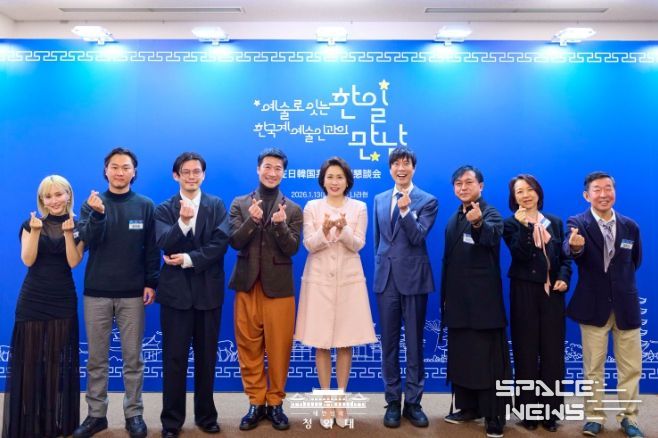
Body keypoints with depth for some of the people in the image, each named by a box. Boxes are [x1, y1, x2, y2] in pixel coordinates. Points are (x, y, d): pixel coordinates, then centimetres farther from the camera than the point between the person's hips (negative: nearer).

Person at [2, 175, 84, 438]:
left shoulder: (78, 227, 2)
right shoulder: (31, 223, 3)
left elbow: (73, 262, -8)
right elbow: (28, 260, -6)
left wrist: (68, 233, -18)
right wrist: (35, 231, -17)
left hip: (63, 301, 0)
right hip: (32, 300, 0)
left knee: (60, 361, 5)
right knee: (30, 360, 4)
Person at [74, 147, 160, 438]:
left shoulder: (145, 205, 3)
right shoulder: (92, 204, 5)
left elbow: (152, 248, 2)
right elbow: (87, 242, -7)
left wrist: (151, 283, -5)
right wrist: (97, 214, -22)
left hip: (132, 293, -1)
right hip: (96, 292, 1)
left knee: (133, 358, 6)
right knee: (96, 359, 8)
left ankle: (134, 414, 17)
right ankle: (96, 414, 21)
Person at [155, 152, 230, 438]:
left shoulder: (216, 206, 4)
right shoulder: (164, 209, 2)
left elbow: (221, 242, -8)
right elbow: (165, 245, -13)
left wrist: (189, 259, -14)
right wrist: (183, 221, -29)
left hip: (209, 291, 1)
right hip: (175, 291, -1)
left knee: (206, 358, 12)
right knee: (174, 359, 5)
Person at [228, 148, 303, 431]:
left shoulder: (293, 210, 3)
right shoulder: (240, 204, 6)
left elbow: (292, 249, -6)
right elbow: (234, 242, -5)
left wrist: (280, 224, -24)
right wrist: (253, 220, -21)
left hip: (279, 288, -1)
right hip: (247, 286, 1)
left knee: (279, 349, 5)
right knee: (249, 348, 8)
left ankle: (275, 403, 21)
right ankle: (256, 403, 22)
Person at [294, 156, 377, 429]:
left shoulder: (359, 207, 4)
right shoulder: (312, 207, 3)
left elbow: (358, 245, -3)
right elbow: (309, 245, -4)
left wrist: (343, 230, -23)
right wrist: (324, 231, -24)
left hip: (349, 280, 0)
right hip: (319, 280, 0)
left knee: (346, 343, 4)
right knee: (321, 344, 3)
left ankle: (341, 400, 18)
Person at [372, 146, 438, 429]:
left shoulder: (427, 201, -2)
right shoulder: (380, 200, 12)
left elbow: (418, 237, -13)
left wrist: (405, 211, -26)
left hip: (413, 279, -3)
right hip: (386, 278, 4)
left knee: (414, 343, 6)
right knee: (389, 343, 9)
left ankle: (413, 402, 19)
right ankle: (393, 402, 22)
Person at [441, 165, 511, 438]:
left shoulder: (490, 214, -7)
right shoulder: (454, 219, 14)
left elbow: (492, 236, -32)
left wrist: (478, 223, -54)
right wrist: (446, 297, 13)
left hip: (484, 299, -7)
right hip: (458, 300, 7)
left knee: (489, 359, -1)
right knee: (461, 355, 14)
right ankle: (467, 406, 28)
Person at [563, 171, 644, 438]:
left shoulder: (630, 226, 3)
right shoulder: (577, 223, -9)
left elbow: (635, 262, 17)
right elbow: (569, 251, -30)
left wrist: (621, 284, 13)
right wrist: (575, 247, -51)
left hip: (625, 305, 3)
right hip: (594, 305, -3)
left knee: (630, 367, 11)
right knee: (593, 367, 8)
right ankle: (594, 417, 21)